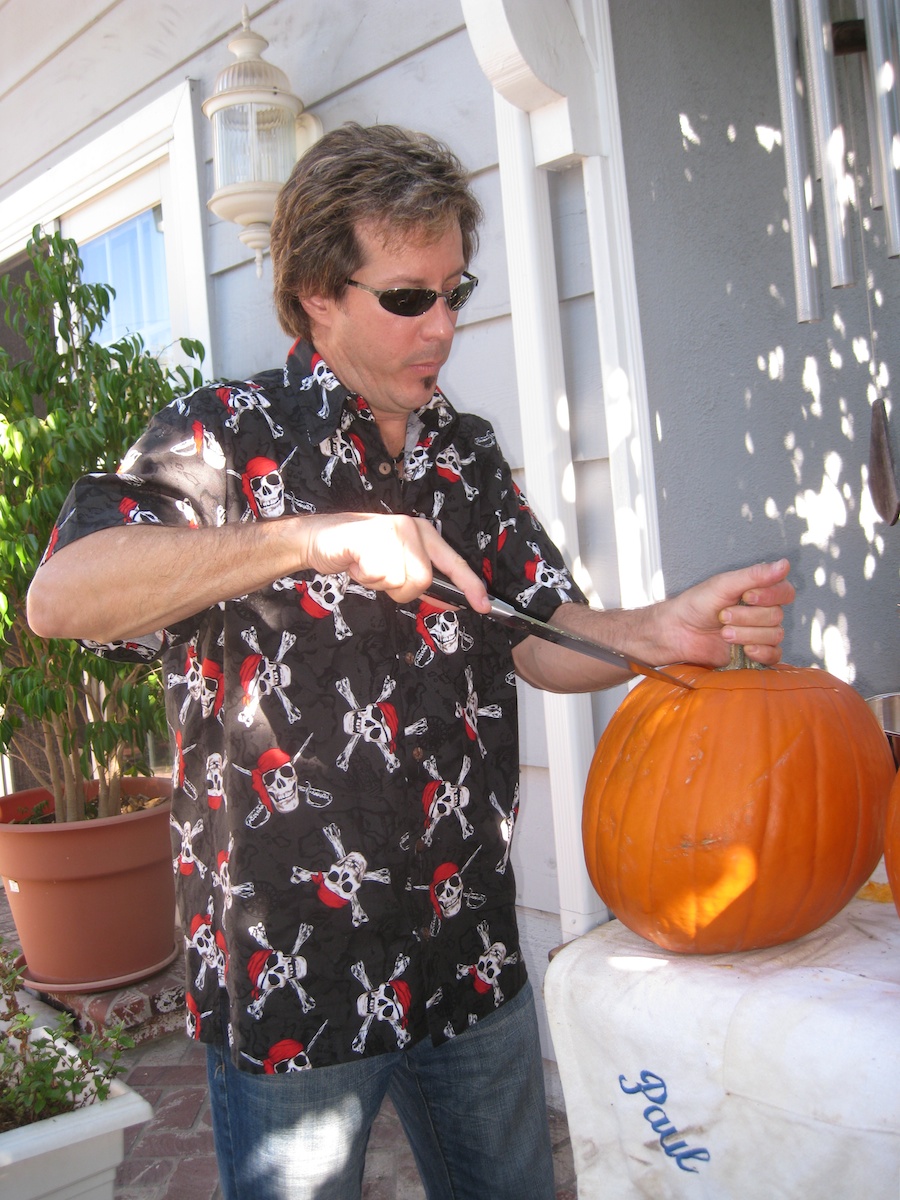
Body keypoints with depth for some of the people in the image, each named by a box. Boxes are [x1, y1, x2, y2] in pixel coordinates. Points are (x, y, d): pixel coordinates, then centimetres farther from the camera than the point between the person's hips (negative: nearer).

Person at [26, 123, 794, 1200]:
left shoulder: (467, 454, 8)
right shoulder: (227, 437, -9)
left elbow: (546, 645, 3)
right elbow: (59, 597, -24)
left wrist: (660, 632, -18)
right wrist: (316, 538, -30)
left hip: (470, 956, 6)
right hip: (289, 978, -5)